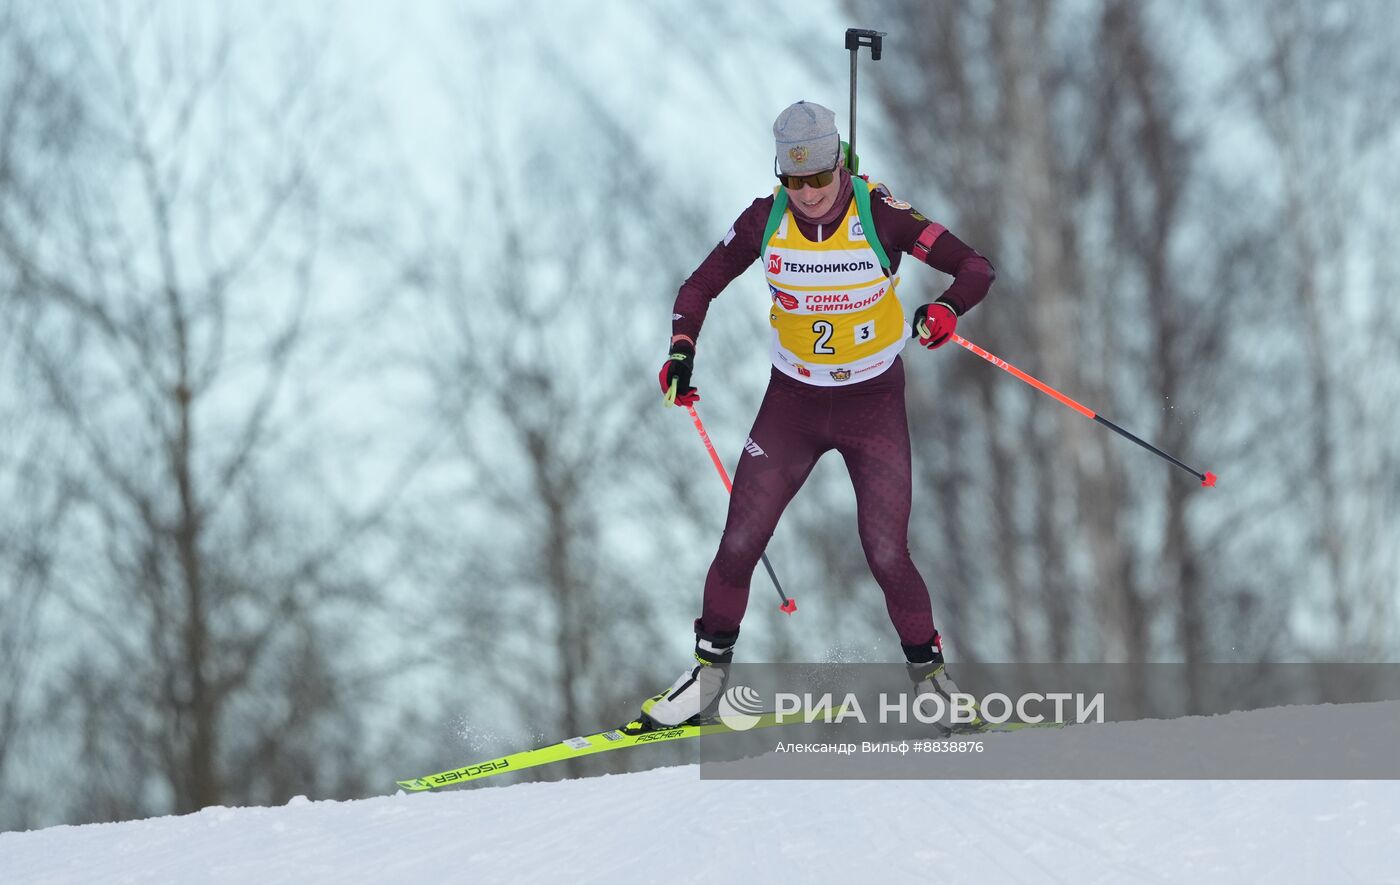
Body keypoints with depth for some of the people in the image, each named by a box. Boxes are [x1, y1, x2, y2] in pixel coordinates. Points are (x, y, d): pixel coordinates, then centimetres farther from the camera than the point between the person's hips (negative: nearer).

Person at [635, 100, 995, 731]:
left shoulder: (879, 216, -18)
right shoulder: (765, 221, -10)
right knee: (739, 543, -3)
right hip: (792, 401, 2)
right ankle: (711, 667, 16)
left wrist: (946, 309, -36)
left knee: (887, 556, -9)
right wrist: (682, 352, -14)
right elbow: (700, 287, 3)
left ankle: (929, 673, 12)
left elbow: (976, 268, -15)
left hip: (874, 405, -2)